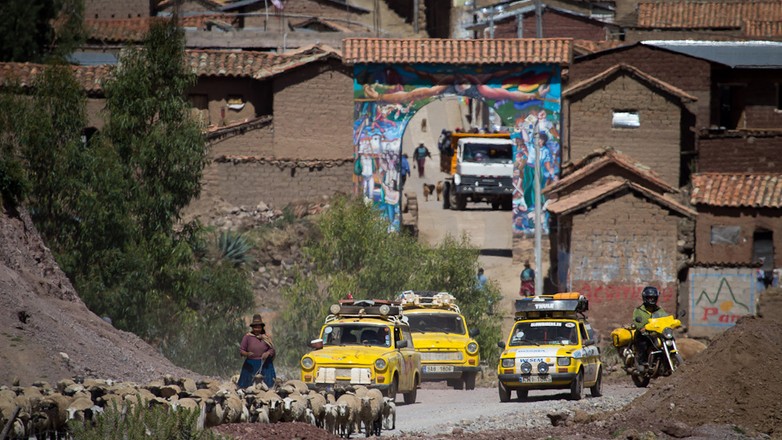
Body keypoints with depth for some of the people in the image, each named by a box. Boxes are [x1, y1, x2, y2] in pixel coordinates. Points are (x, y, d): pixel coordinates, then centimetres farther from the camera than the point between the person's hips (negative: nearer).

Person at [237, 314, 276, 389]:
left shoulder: (267, 337, 6)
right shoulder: (247, 337, 1)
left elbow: (272, 349, 6)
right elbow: (241, 350, 0)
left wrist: (268, 353, -16)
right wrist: (247, 354, -21)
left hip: (265, 365, 1)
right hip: (251, 365, -1)